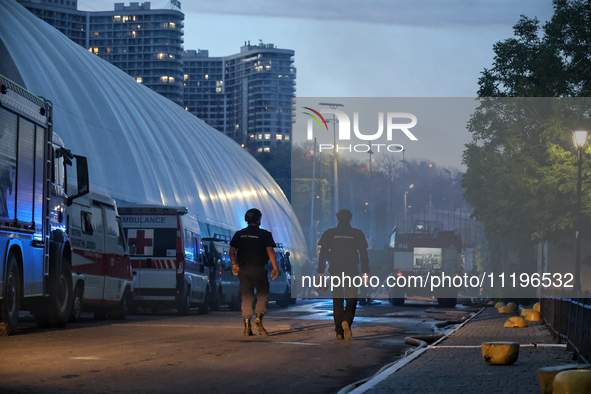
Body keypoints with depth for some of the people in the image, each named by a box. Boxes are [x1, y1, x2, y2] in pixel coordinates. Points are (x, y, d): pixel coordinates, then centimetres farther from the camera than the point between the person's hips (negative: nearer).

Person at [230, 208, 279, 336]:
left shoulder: (239, 234, 8)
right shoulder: (264, 234, -3)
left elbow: (232, 251, 10)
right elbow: (270, 251, -10)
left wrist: (234, 265, 22)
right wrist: (275, 268, -5)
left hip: (243, 269, 3)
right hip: (258, 268, -3)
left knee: (246, 297, 6)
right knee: (262, 295, 8)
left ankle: (247, 326, 2)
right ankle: (258, 319, -10)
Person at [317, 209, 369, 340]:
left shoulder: (329, 233, 3)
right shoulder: (357, 234, 3)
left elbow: (322, 254, 0)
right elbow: (364, 254, 2)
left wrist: (321, 272, 2)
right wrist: (365, 273, 5)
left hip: (335, 271, 1)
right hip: (352, 271, -1)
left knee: (337, 301, 8)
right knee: (351, 300, 6)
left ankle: (339, 332, 5)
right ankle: (346, 321, -22)